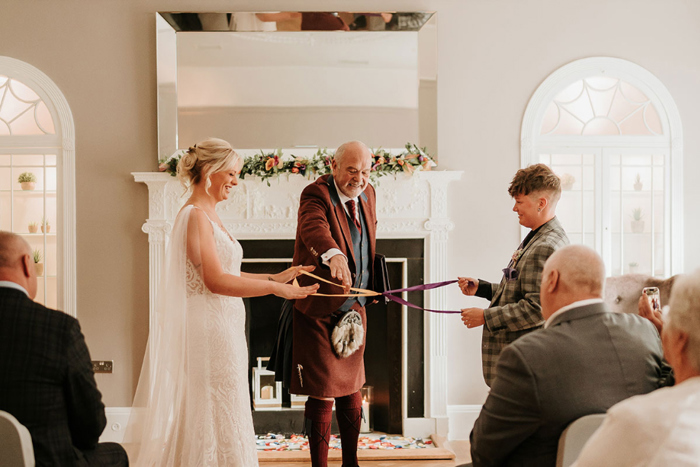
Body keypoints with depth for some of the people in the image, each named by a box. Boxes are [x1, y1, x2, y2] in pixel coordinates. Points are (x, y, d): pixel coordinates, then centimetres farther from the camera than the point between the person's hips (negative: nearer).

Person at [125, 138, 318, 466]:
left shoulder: (209, 215, 15)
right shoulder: (195, 216, -14)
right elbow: (216, 281, -22)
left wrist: (275, 277, 11)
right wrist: (275, 288, -19)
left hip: (222, 327, 10)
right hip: (207, 329, -10)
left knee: (216, 420, 14)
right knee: (216, 418, -2)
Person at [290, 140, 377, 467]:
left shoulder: (367, 195, 8)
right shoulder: (316, 194, -16)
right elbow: (314, 227, -38)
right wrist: (333, 254, -59)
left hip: (354, 309, 7)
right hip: (320, 311, -7)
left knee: (351, 390, 17)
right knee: (322, 395, -2)